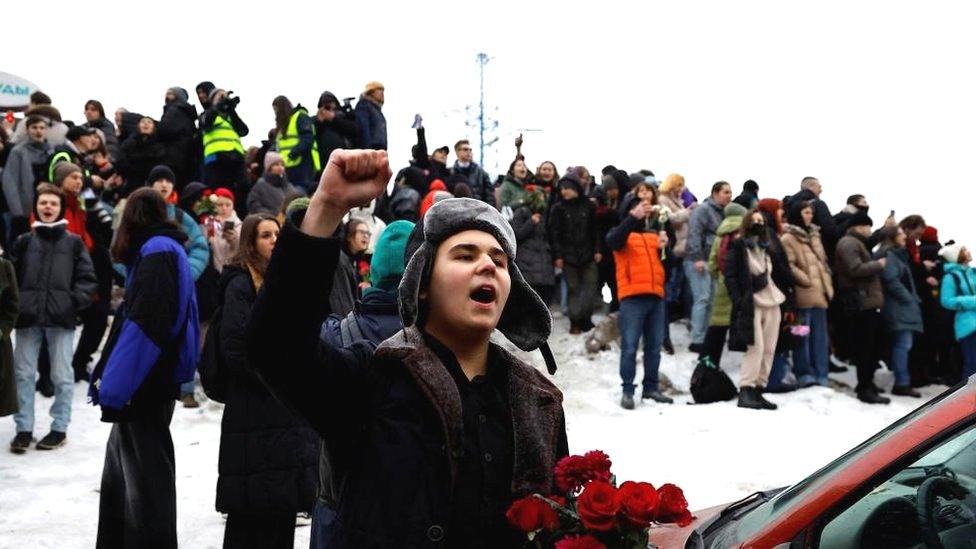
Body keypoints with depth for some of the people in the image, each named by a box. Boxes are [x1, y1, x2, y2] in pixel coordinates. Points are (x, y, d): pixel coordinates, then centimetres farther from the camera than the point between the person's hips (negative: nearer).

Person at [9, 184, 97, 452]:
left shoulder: (73, 243, 5)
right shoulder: (24, 241, 10)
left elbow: (87, 278, 5)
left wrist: (75, 302, -8)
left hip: (61, 319, -2)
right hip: (28, 318, 2)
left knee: (62, 376, 2)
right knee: (23, 374, 4)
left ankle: (59, 428, 12)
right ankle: (24, 428, 14)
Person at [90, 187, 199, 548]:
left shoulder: (157, 252, -12)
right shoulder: (157, 251, 17)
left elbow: (143, 326, -21)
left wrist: (114, 386, -22)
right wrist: (106, 377, 19)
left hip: (144, 387, -9)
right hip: (146, 387, 9)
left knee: (144, 478, -3)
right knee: (119, 473, 17)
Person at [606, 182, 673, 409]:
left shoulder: (655, 233, 20)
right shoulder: (623, 232, 6)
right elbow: (612, 241, -19)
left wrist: (665, 246, -3)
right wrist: (633, 217, -29)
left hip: (656, 296, 5)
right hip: (632, 296, -5)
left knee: (654, 346, 10)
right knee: (630, 346, -5)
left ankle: (651, 387, 19)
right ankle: (627, 391, -1)